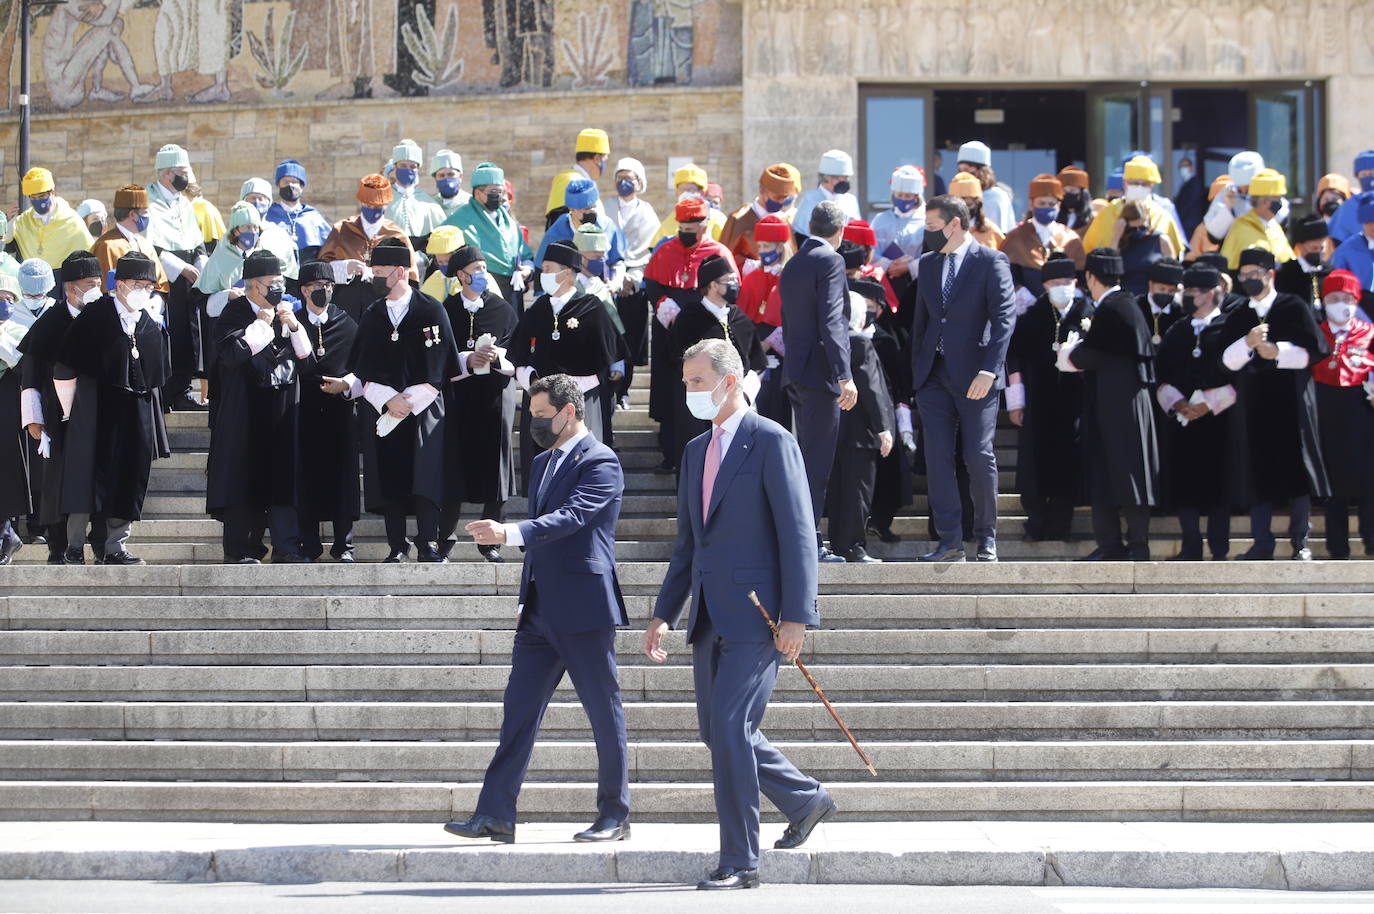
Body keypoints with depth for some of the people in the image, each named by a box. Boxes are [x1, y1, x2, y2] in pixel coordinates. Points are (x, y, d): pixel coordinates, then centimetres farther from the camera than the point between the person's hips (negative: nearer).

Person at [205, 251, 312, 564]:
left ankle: (286, 547, 3)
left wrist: (294, 326, -5)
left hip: (283, 413, 5)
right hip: (246, 413, -5)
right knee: (244, 479, -4)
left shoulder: (285, 311, 13)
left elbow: (306, 355, 11)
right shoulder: (234, 314, -4)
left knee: (283, 477, 2)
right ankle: (239, 549, 1)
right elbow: (232, 353, -20)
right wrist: (262, 323, -14)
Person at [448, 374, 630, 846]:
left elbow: (571, 516, -24)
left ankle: (614, 815, 10)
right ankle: (496, 815, 0)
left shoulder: (600, 462, -9)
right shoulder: (543, 462, 18)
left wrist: (509, 534, -35)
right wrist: (526, 599, 19)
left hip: (585, 611, -8)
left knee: (604, 714, 1)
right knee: (518, 711, 2)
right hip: (541, 613, 8)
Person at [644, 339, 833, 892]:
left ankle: (739, 862, -6)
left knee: (730, 727, -13)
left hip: (756, 613, -8)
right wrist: (664, 614, 14)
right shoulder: (696, 451, 17)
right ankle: (805, 800, 30)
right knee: (717, 732, 10)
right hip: (710, 615, 8)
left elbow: (798, 532, -12)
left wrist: (795, 617, -18)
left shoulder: (772, 443, -7)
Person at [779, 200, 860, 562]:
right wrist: (844, 375, -22)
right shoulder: (830, 261, -10)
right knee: (817, 460, -7)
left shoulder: (792, 265, 16)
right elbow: (831, 322, -19)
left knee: (808, 458, 14)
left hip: (795, 371, 9)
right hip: (820, 371, -9)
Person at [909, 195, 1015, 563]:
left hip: (974, 377, -5)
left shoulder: (991, 262, -5)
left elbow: (1004, 318, -12)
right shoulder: (928, 263, 14)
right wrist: (916, 370, 12)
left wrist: (989, 370, -21)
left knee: (979, 457, -3)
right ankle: (950, 540, 2)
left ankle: (986, 537, 12)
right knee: (937, 457, -1)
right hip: (934, 376, 5)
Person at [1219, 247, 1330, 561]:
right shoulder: (1236, 318, 13)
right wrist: (1248, 342, -16)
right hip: (1253, 404, 3)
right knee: (1257, 473, 0)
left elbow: (1315, 350, -3)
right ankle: (1262, 543, 3)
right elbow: (1228, 361, 2)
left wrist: (1277, 352, -14)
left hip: (1291, 402, -3)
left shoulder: (1295, 308, 3)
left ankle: (1300, 542, 0)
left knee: (1297, 470, -4)